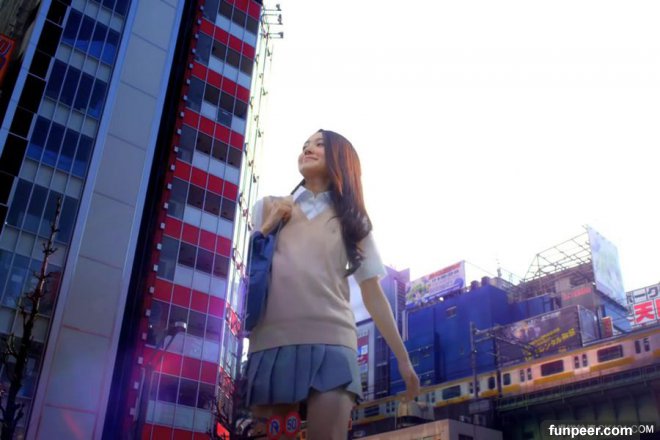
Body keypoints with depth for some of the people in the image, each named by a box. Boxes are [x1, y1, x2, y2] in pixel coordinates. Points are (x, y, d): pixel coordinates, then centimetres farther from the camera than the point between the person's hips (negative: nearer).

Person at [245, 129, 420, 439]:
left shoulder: (352, 220, 18)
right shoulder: (268, 208, 20)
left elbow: (373, 293, 14)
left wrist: (402, 358, 11)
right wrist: (270, 226, 2)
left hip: (330, 342, -1)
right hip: (272, 342, 1)